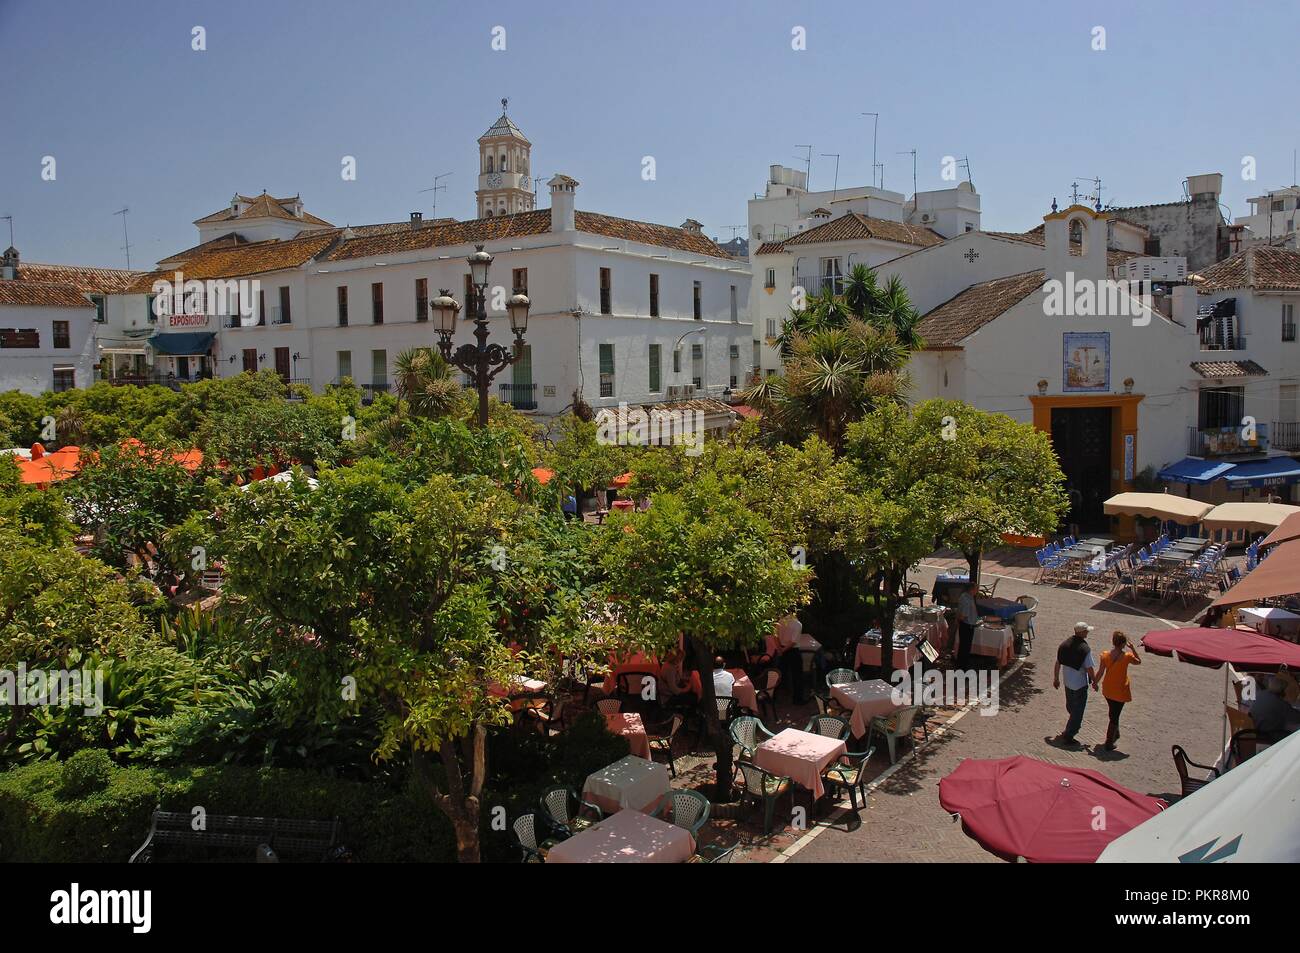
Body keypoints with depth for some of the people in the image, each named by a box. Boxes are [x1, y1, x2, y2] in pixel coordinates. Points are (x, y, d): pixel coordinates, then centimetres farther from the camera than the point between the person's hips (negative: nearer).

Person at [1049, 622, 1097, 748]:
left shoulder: (1065, 644, -2)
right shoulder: (1085, 648, -22)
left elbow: (1057, 663, 5)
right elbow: (1090, 669, -19)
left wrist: (1056, 679, 15)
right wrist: (1095, 682, -3)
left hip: (1068, 682, 7)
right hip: (1080, 685, -7)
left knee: (1071, 707, 26)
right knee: (1078, 711, 4)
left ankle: (1076, 724, 52)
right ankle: (1068, 737, 5)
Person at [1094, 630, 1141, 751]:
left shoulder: (1105, 655, -11)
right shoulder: (1127, 656, -19)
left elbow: (1100, 672, -4)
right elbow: (1138, 661, 3)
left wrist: (1095, 682, 13)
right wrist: (1132, 648, 1)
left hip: (1107, 690, 4)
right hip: (1120, 691, -4)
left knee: (1113, 713, 26)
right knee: (1115, 716, 5)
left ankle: (1115, 734, 46)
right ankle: (1109, 743, 8)